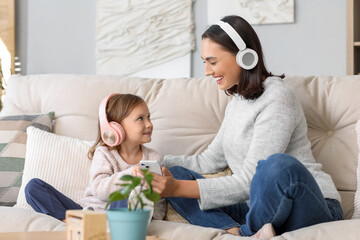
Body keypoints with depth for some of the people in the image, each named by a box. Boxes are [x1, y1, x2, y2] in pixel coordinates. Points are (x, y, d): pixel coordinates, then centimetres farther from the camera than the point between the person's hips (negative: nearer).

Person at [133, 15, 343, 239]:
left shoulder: (277, 99, -15)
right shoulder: (238, 100, 14)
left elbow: (248, 181, -20)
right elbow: (209, 161, 22)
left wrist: (178, 188, -23)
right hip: (260, 206, 9)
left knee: (279, 164, -41)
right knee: (176, 175, -3)